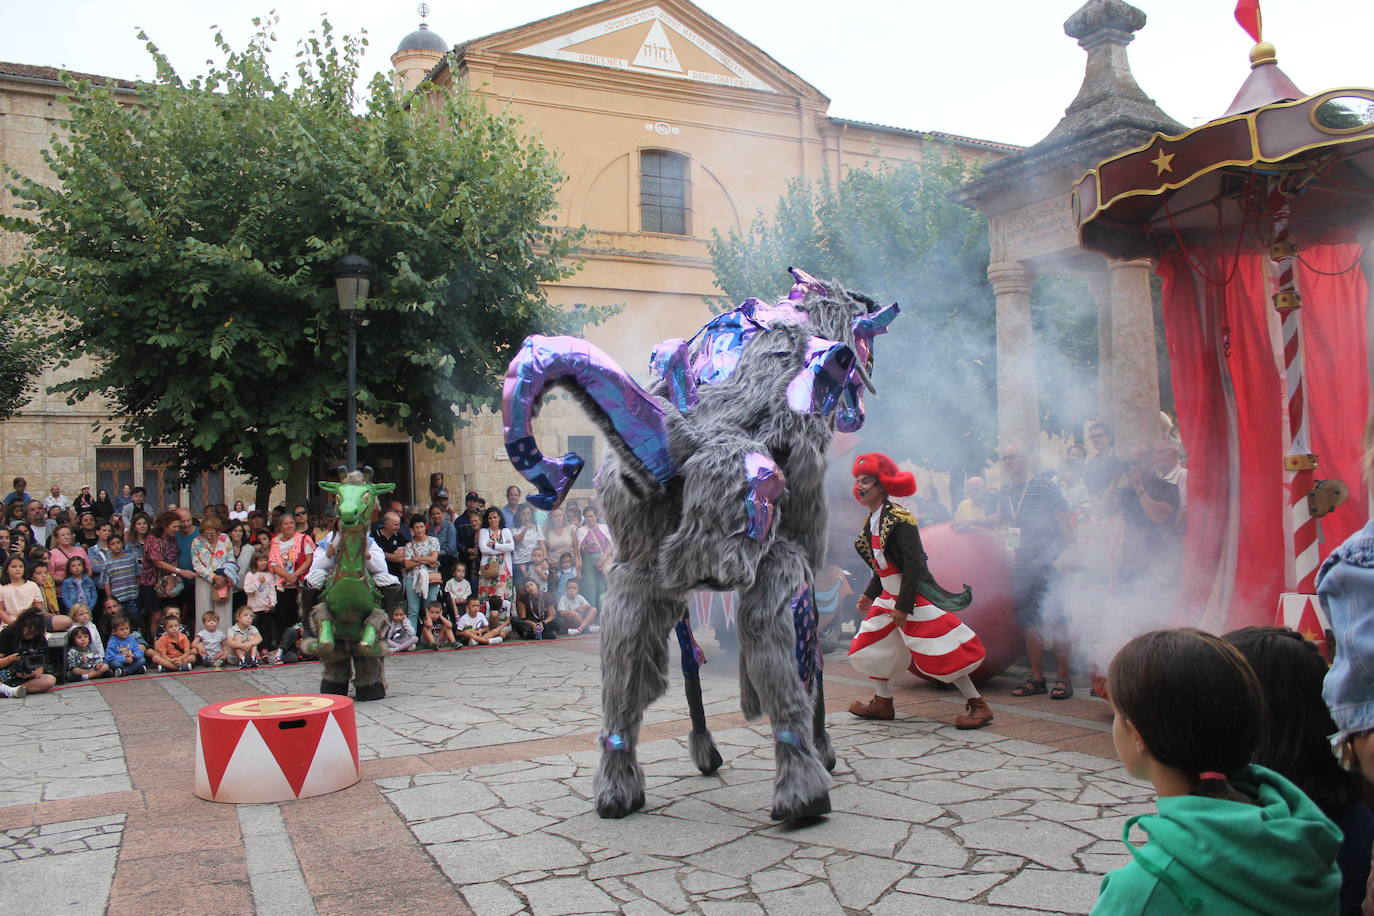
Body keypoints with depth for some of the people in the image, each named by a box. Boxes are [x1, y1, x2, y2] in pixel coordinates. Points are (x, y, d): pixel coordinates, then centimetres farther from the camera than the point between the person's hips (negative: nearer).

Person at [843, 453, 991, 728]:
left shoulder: (898, 519, -19)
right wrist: (869, 594, 21)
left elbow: (913, 564, -22)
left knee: (940, 654, -7)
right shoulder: (872, 521, 8)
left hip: (915, 598, -9)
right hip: (890, 597, 9)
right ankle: (882, 703, 27)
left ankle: (977, 705, 6)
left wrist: (904, 606, -23)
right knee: (869, 645, 12)